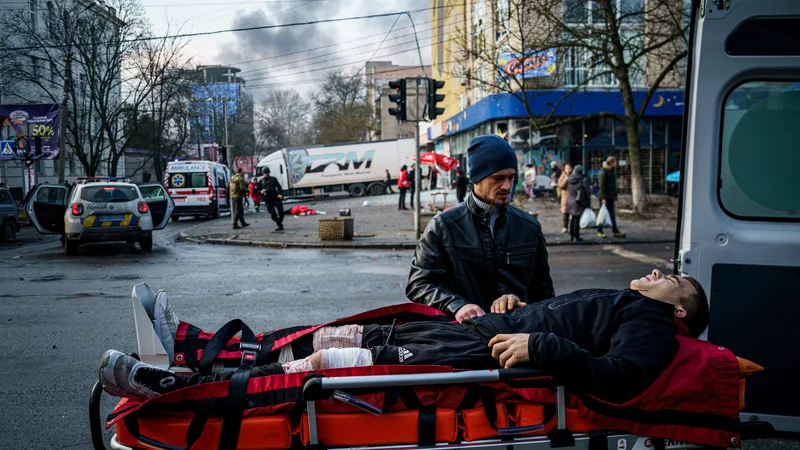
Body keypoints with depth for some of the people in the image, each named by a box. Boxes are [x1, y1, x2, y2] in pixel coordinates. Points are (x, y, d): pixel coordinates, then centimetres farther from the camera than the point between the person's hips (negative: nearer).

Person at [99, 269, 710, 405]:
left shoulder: (653, 327, 1)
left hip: (476, 359, -9)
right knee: (327, 336, 4)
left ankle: (170, 385, -8)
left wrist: (539, 345, -24)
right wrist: (512, 307, 14)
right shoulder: (614, 301, 29)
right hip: (469, 329, 9)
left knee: (319, 364, -13)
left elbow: (619, 379, -19)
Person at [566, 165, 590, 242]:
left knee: (572, 218, 15)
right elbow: (587, 191, -12)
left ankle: (571, 235, 22)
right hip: (579, 202, -5)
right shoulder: (583, 180, -14)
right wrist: (588, 202, -4)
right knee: (577, 219, -1)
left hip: (570, 201, 5)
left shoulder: (569, 179, 1)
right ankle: (576, 237, 3)